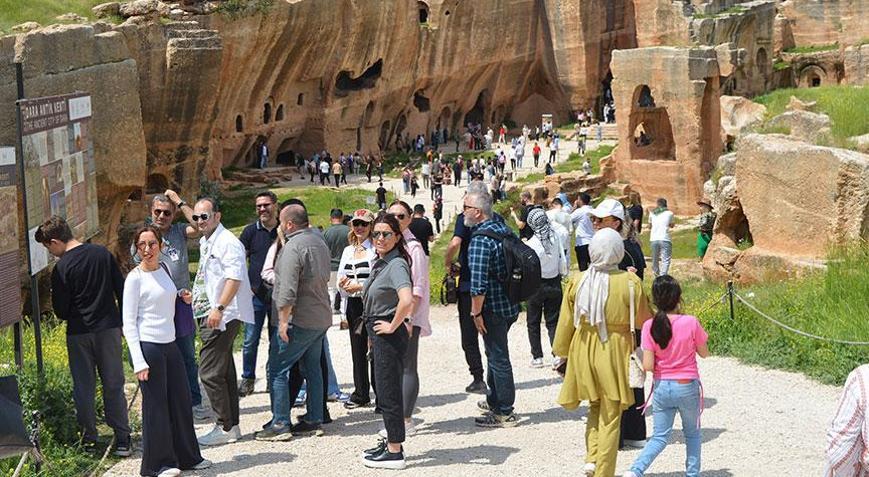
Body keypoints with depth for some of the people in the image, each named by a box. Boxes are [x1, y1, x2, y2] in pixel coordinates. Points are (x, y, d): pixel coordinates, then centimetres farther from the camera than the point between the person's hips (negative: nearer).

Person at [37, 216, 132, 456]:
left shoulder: (62, 268, -12)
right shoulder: (103, 253, 1)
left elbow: (60, 310, -7)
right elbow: (122, 290, 4)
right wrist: (125, 321, 14)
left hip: (79, 334, -3)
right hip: (109, 328, 3)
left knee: (83, 388, 10)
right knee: (114, 386, 8)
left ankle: (89, 438, 16)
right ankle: (122, 439, 7)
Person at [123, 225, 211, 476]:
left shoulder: (164, 269, 9)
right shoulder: (135, 278, -10)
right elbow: (129, 323, -11)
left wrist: (181, 294, 8)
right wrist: (139, 362, -17)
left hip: (170, 344, 7)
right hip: (148, 347, -7)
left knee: (181, 401, 12)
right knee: (156, 405, 1)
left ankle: (188, 457, 25)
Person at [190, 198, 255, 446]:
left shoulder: (227, 242, -13)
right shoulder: (205, 242, 17)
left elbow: (235, 278, -22)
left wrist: (219, 309, -27)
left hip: (222, 316, -10)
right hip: (210, 315, 10)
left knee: (210, 372, -11)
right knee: (224, 371, 14)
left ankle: (225, 428, -5)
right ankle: (232, 425, 20)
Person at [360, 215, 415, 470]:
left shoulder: (396, 264, -19)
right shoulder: (379, 263, 11)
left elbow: (406, 300, -35)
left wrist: (393, 325, -22)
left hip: (389, 335, -10)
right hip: (378, 334, 10)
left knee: (388, 393, -4)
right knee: (386, 391, 17)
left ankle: (394, 453, 3)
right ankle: (391, 442, 29)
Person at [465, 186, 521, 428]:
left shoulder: (480, 239, -21)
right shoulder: (504, 228, 7)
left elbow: (478, 283, -26)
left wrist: (476, 313, -16)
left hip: (493, 308, -9)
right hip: (510, 305, 9)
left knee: (498, 358, 0)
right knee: (496, 354, 22)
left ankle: (505, 413, 7)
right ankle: (494, 400, 36)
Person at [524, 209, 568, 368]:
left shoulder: (531, 243, -17)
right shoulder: (556, 239, -9)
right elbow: (563, 263, -3)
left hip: (536, 285, -3)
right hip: (554, 284, 3)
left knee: (533, 322, 12)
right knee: (553, 322, 10)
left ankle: (537, 356, 13)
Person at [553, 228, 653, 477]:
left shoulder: (577, 281, -7)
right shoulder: (630, 282, -14)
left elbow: (566, 323, 1)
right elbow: (645, 320, -2)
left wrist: (561, 352, 14)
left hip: (584, 351, 3)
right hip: (615, 352, -2)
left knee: (595, 407, 23)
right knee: (610, 416, 9)